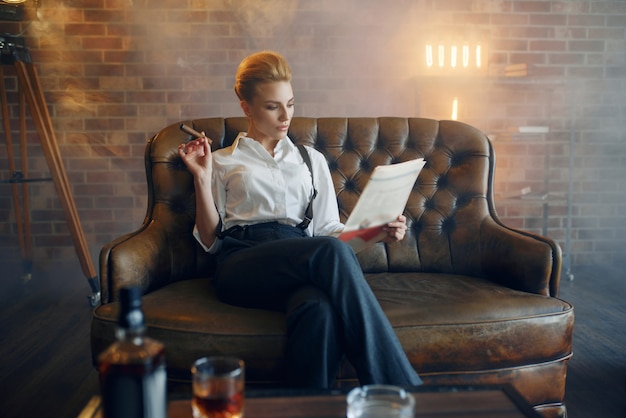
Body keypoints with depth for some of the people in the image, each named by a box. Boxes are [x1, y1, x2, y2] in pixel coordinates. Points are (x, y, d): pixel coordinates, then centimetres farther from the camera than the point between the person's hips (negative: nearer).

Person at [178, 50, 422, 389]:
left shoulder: (311, 159, 28)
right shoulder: (222, 162, 23)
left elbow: (328, 229, 20)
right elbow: (210, 240, 15)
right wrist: (202, 178, 4)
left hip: (301, 260, 2)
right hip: (243, 264, -2)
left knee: (320, 309, -39)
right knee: (331, 252, -35)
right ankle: (403, 393, -36)